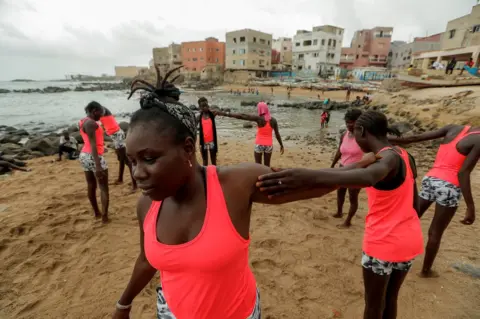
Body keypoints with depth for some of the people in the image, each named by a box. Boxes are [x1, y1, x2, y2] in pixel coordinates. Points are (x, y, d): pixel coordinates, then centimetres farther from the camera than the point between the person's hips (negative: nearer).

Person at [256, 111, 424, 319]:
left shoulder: (388, 158, -22)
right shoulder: (405, 156, 4)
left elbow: (368, 177, -49)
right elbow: (414, 203, 13)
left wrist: (312, 178, -66)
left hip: (383, 243, -8)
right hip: (409, 240, 8)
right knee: (390, 299, 25)